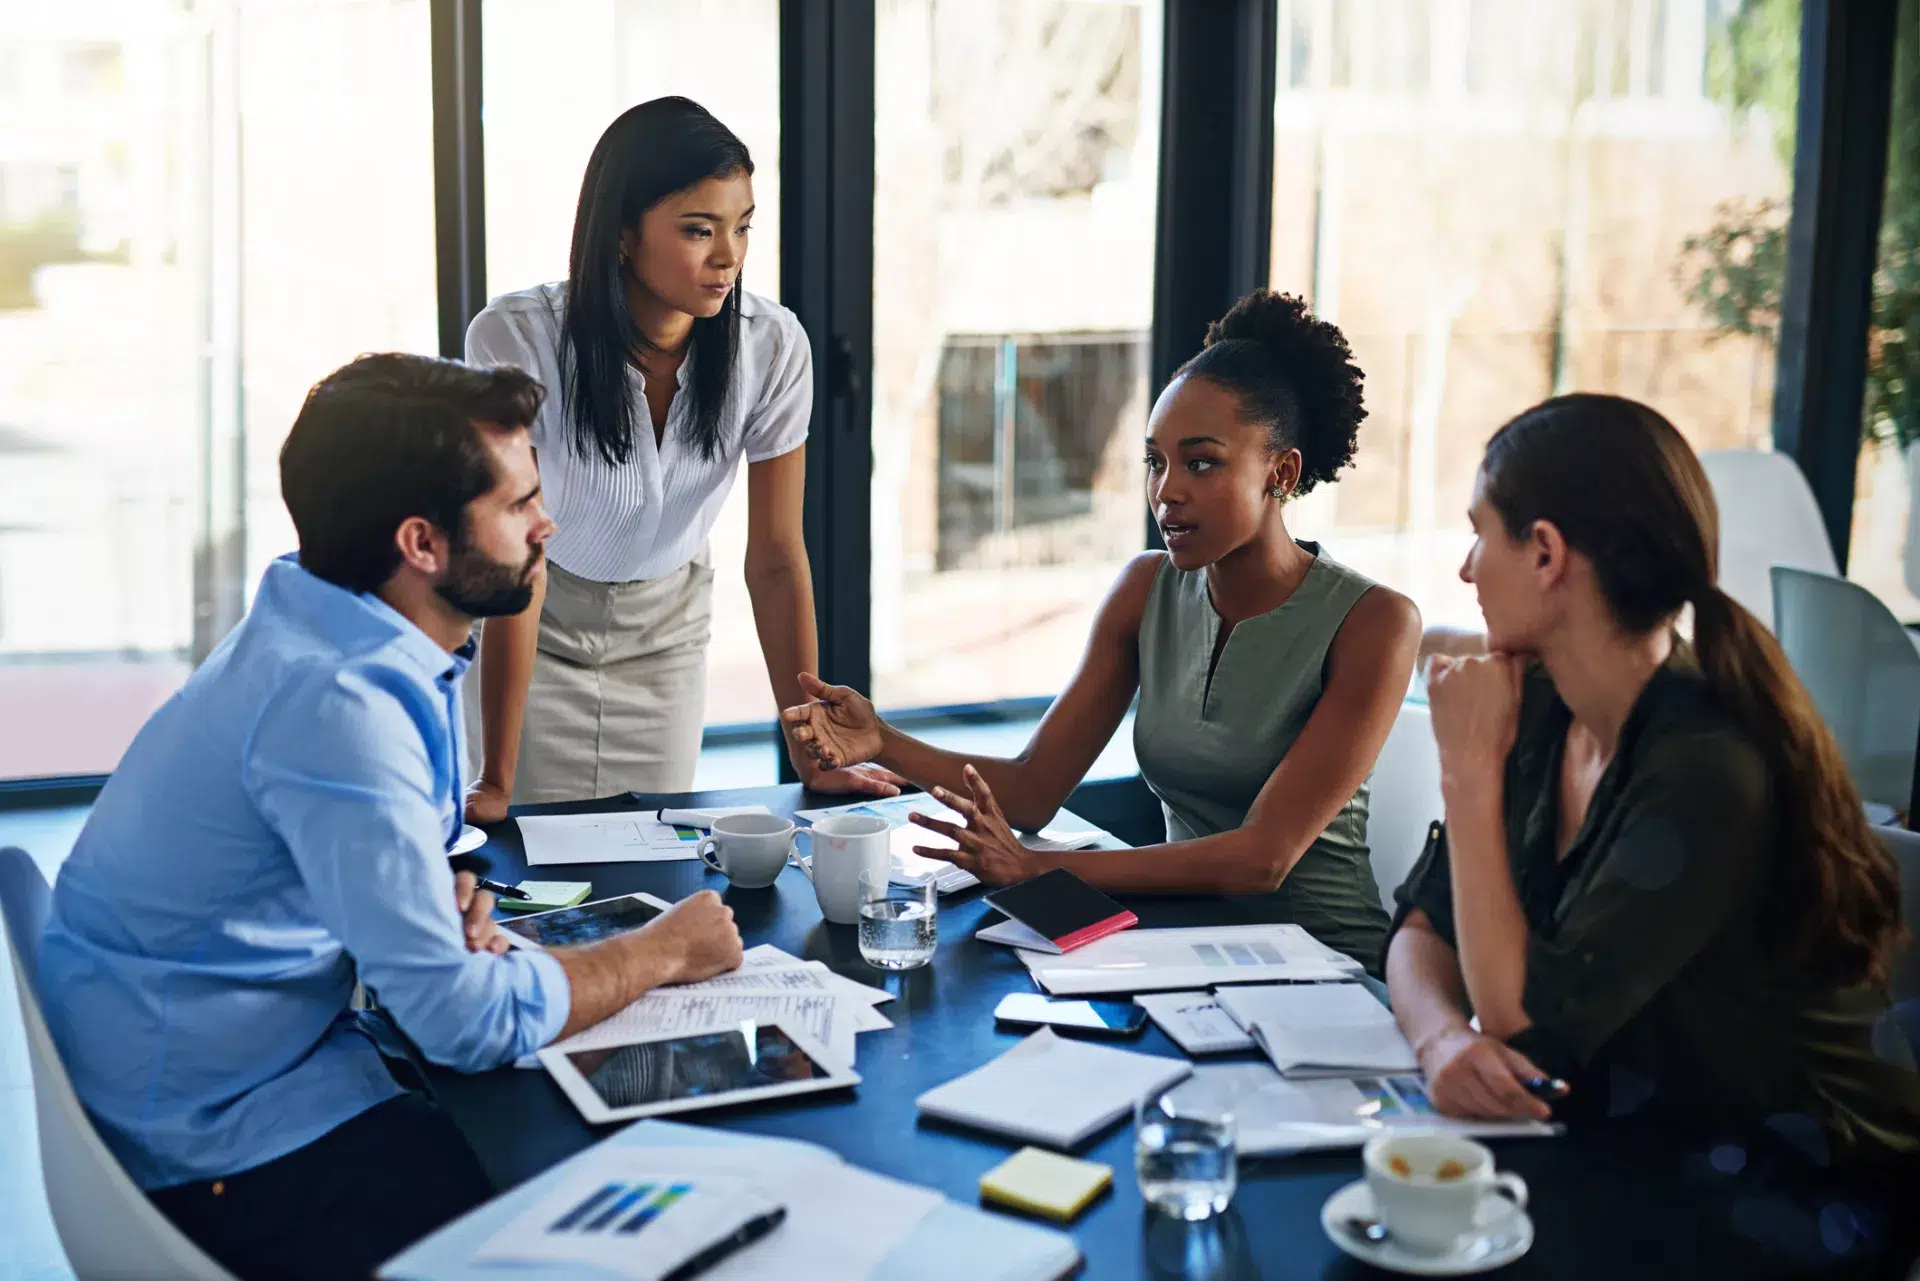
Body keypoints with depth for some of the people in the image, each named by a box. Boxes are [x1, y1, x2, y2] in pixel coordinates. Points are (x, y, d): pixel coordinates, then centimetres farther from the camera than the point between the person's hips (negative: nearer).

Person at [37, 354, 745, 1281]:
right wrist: (665, 952, -11)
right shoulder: (336, 703, -27)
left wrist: (449, 909, -7)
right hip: (216, 1147, -9)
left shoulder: (376, 649, 3)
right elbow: (468, 1023, -26)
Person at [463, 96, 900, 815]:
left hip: (666, 627, 2)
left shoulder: (773, 347, -21)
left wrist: (811, 757, -13)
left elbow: (776, 557, -13)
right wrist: (497, 783, -27)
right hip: (538, 625, -2)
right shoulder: (517, 341, -29)